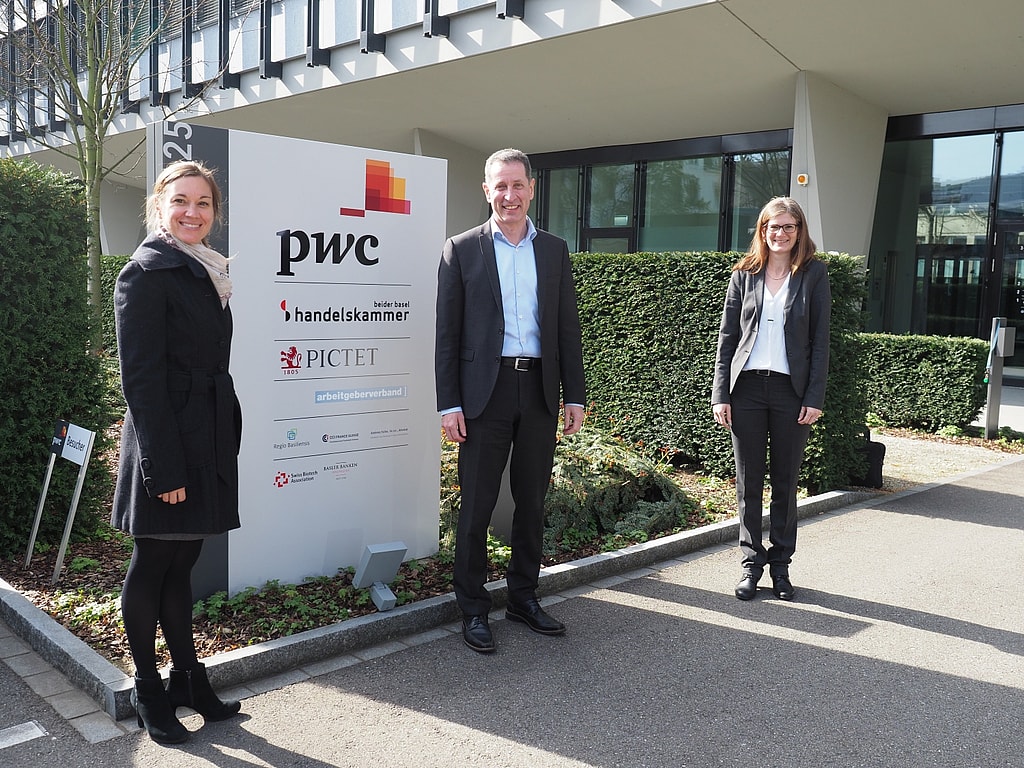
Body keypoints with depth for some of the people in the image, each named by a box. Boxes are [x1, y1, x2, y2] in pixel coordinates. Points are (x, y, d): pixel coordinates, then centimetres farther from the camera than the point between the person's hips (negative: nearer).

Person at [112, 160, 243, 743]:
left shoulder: (207, 273, 14)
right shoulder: (146, 274, -11)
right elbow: (140, 377, -17)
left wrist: (226, 441, 13)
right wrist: (164, 469, -20)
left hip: (208, 442, 8)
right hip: (168, 445, -7)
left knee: (181, 564, 16)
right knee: (153, 568, 7)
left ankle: (190, 679, 27)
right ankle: (149, 694, 23)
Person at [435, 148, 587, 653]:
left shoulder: (554, 250, 11)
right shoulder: (462, 249, 2)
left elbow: (567, 327, 10)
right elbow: (447, 332, -1)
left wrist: (575, 395, 5)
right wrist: (448, 403, -7)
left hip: (540, 391, 3)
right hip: (486, 391, -3)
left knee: (532, 502, 12)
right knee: (477, 505, 2)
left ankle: (524, 597, 27)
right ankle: (473, 609, 16)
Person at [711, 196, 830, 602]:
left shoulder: (814, 273, 3)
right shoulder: (744, 274, 7)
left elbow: (820, 339, 1)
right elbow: (727, 336, 6)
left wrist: (815, 397, -6)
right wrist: (720, 394, -1)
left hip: (791, 390, -1)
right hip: (747, 387, 1)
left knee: (786, 482, 8)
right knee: (749, 481, 6)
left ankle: (781, 565, 19)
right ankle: (752, 561, 18)